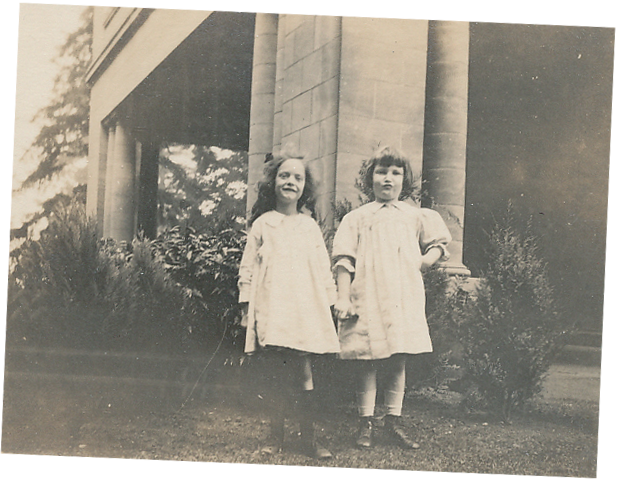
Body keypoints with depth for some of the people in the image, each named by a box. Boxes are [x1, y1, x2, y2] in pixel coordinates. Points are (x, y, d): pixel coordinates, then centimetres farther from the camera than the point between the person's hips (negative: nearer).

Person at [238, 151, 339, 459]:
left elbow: (324, 270, 14)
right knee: (273, 375, 2)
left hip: (305, 312, 1)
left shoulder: (310, 227, 12)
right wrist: (247, 304, 1)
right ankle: (276, 435, 15)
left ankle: (309, 437, 8)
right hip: (270, 312, 0)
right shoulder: (262, 224, 8)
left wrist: (328, 303, 10)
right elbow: (248, 266, 7)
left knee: (303, 375, -3)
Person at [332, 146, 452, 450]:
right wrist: (342, 298, -7)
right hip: (365, 299, -2)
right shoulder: (356, 218, 9)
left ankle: (393, 422, 15)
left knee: (398, 362, 4)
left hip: (403, 299, 2)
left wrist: (423, 262, 5)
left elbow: (437, 244, 25)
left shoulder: (416, 217, 16)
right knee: (366, 363, -1)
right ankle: (366, 424, 10)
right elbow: (344, 260, 2)